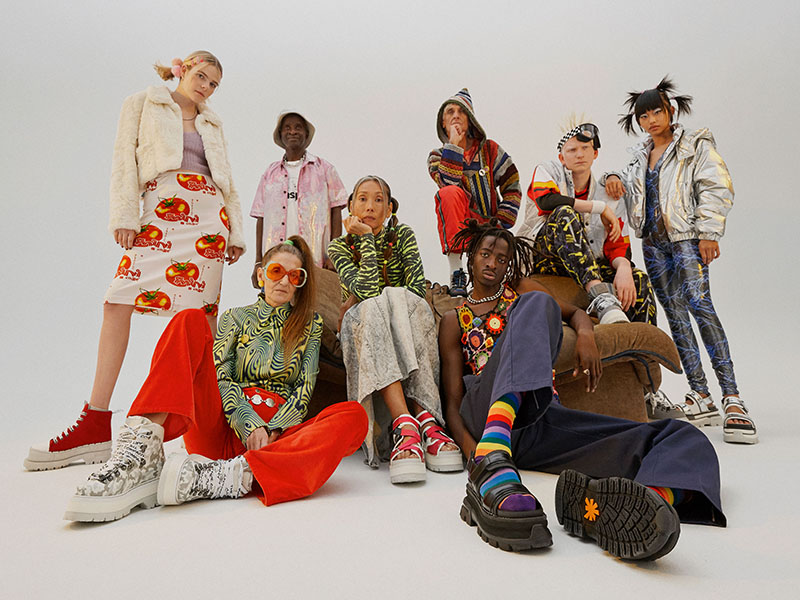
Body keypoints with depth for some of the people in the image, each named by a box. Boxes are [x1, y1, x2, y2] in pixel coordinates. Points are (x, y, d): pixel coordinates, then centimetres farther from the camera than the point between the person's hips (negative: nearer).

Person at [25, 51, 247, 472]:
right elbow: (125, 160, 7)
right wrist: (125, 215, -6)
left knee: (202, 313, -6)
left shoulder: (212, 123, 24)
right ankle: (95, 427, -9)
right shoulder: (142, 104, 18)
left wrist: (236, 232, 12)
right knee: (117, 302, -13)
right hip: (160, 213, -2)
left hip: (208, 216, 2)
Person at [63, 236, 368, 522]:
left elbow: (305, 388, 7)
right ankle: (141, 454, -36)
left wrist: (271, 430, -11)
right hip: (222, 425, 1)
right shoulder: (236, 318, 19)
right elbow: (220, 379, 5)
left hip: (278, 433, 0)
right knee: (190, 321, -17)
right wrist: (249, 425, -13)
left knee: (354, 417, -31)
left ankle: (225, 476, -44)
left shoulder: (311, 324, 18)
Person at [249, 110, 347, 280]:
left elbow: (336, 213, 5)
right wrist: (258, 262, 7)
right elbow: (261, 218, 15)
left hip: (315, 262, -2)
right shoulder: (270, 174, 17)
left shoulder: (324, 169, 10)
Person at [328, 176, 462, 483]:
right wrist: (366, 238, -12)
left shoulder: (402, 236, 7)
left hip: (406, 324, 1)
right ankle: (423, 419, -49)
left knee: (398, 299, -33)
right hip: (362, 330, -1)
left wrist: (393, 304, -22)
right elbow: (367, 291, -15)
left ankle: (405, 426, -43)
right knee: (374, 307, -34)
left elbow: (417, 288, -6)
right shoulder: (340, 246, 4)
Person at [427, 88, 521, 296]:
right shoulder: (437, 156, 7)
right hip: (460, 226, -1)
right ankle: (456, 273, -33)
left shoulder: (490, 149, 10)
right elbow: (449, 183, -15)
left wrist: (501, 224, -6)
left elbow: (512, 187, 6)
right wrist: (453, 144, -12)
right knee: (449, 193, -34)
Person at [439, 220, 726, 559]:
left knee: (685, 440, -14)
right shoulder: (455, 320, 17)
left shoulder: (519, 289, 28)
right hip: (485, 413, -4)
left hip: (543, 418, 4)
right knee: (536, 304, -26)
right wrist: (473, 452, -13)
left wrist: (585, 335, 3)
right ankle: (491, 464, -48)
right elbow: (452, 401, 9)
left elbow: (575, 312, 30)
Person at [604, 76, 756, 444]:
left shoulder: (696, 145, 2)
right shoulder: (640, 154, 19)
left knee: (699, 306, -20)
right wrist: (616, 180, 7)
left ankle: (732, 399, -17)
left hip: (685, 238, -6)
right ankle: (701, 398, 6)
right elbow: (632, 187, 30)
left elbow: (717, 189, -5)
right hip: (653, 241, 6)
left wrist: (708, 234, -14)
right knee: (675, 314, 2)